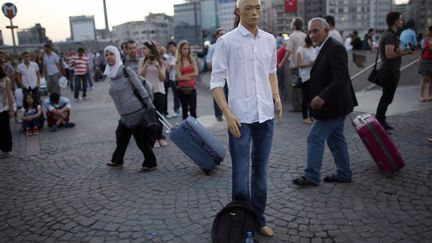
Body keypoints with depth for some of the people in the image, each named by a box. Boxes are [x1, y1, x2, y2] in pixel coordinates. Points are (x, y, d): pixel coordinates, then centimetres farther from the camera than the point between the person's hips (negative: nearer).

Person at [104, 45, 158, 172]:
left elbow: (140, 88, -13)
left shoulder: (127, 70, -11)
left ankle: (150, 163, 15)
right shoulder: (110, 75, 10)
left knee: (141, 139, 0)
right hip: (124, 114, 7)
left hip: (137, 111, -7)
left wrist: (150, 107, -16)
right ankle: (117, 160, 37)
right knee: (121, 136, 19)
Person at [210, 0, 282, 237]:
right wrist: (227, 113, -15)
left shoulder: (269, 39, 8)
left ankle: (258, 218, 29)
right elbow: (216, 81, -7)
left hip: (265, 114, 5)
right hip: (240, 116, -5)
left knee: (261, 170, 14)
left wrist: (276, 98, 8)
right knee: (240, 173, 2)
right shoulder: (227, 41, -6)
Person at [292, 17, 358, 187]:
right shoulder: (326, 48, 12)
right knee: (335, 138, 16)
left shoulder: (335, 48, -18)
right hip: (334, 104, 10)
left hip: (332, 105, -10)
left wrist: (323, 97, -34)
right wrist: (321, 97, 14)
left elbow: (341, 78, -27)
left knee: (315, 138, -5)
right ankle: (344, 174, 27)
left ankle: (311, 176, 5)